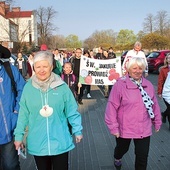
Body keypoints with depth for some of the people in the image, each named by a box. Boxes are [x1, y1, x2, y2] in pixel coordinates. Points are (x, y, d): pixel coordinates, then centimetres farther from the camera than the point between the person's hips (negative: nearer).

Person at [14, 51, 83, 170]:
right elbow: (23, 114, 1)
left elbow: (72, 111, -2)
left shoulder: (61, 86, -8)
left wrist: (77, 131, 0)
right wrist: (19, 135, 2)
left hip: (60, 142, -1)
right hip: (37, 143, 2)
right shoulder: (28, 87, -4)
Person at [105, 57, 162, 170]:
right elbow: (112, 107, -16)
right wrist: (114, 127, -15)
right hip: (124, 128, -2)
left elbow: (154, 104, 7)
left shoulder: (148, 85, -2)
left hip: (144, 129, 2)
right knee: (122, 148, 24)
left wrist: (157, 121, 14)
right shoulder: (120, 84, -16)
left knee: (142, 156, 4)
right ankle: (117, 159, 60)